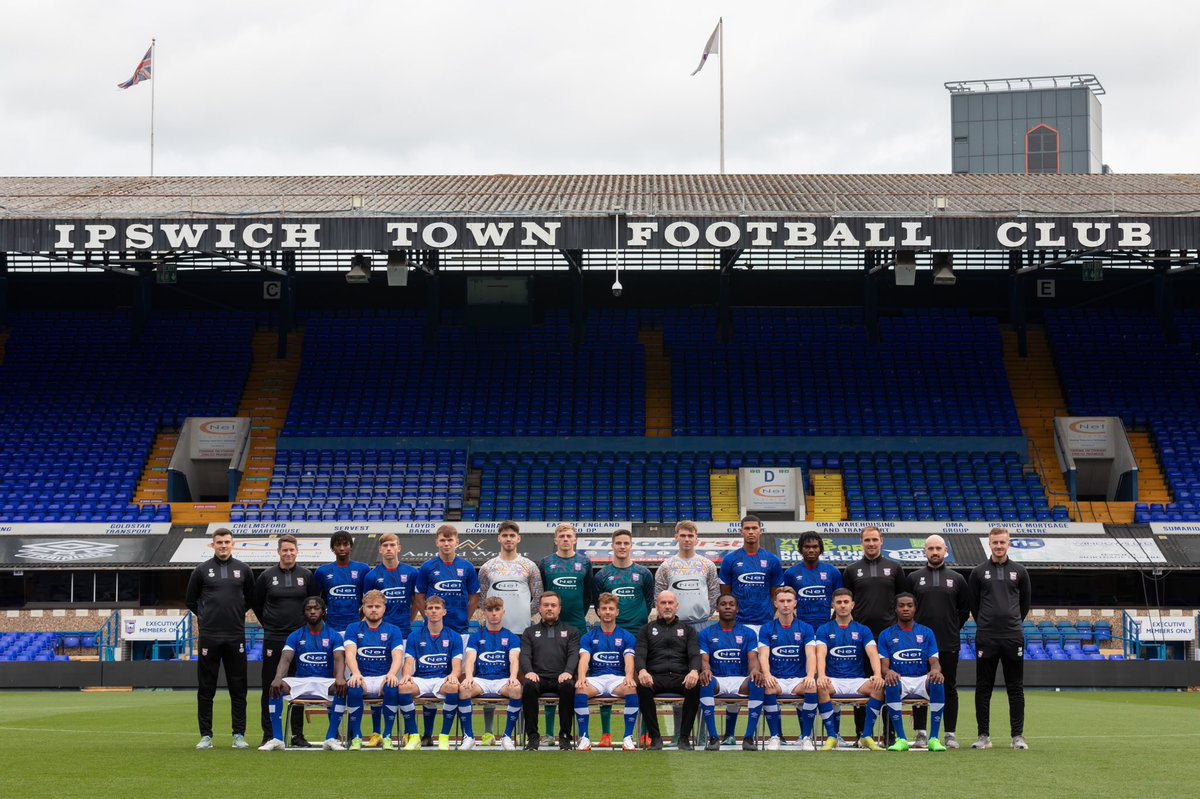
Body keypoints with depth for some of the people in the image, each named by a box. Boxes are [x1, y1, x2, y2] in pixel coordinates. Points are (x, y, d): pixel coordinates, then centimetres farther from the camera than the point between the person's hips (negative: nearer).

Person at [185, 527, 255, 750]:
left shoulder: (243, 570, 7)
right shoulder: (202, 570, 3)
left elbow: (251, 599, 19)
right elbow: (191, 600, 12)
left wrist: (237, 614, 11)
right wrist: (205, 616, 8)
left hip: (236, 636, 1)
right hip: (209, 637, -1)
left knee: (238, 688, 2)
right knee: (206, 688, 2)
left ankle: (239, 734, 8)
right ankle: (206, 735, 8)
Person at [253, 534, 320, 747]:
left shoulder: (306, 576, 4)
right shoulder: (267, 576, 2)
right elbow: (257, 603, 13)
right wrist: (268, 624, 11)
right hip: (273, 639, -1)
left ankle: (298, 734, 9)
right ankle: (268, 734, 5)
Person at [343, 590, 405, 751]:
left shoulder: (393, 631, 11)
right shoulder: (353, 629, 10)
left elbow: (398, 656, -4)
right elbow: (350, 653, -6)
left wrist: (392, 674, -27)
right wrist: (356, 674, -28)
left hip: (384, 678, 0)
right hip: (362, 677, 0)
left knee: (393, 688, -35)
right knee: (353, 688, -35)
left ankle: (387, 736, -19)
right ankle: (356, 737, -19)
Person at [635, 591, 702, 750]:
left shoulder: (688, 629, 22)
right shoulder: (647, 629, 21)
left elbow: (695, 654, 7)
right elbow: (639, 654, 6)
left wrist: (694, 671, -19)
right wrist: (642, 670, -20)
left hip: (681, 677, 0)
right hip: (655, 677, 0)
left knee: (696, 686, -35)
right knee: (642, 686, -36)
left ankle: (684, 737, -24)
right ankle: (654, 736, -24)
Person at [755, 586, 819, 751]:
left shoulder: (805, 628, 9)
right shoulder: (767, 629, 8)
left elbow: (811, 654, -5)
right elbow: (763, 655, -5)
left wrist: (810, 675, -26)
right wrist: (767, 675, -27)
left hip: (799, 680, 0)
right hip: (776, 680, 0)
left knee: (813, 687, -34)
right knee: (767, 687, -36)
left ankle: (806, 737, -19)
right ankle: (774, 736, -22)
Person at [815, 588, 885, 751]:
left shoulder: (863, 630, 12)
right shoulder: (824, 630, 9)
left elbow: (873, 654, -3)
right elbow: (821, 654, -8)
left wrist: (877, 675, -24)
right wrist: (821, 676, -29)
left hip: (857, 681, 1)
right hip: (833, 681, -1)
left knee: (879, 686, -30)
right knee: (820, 687, -36)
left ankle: (866, 736, -21)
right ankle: (831, 736, -25)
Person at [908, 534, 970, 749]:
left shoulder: (956, 579, 9)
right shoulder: (914, 578, 6)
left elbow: (965, 609, 14)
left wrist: (954, 629, 6)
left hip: (949, 644, 0)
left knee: (949, 689, 3)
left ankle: (950, 734, 7)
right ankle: (921, 733, 6)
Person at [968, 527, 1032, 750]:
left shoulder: (1019, 571, 6)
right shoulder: (979, 572, 4)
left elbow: (1026, 600, 16)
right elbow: (973, 603, 12)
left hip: (1013, 638, 0)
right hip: (986, 639, 0)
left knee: (1016, 688, 2)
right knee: (983, 688, 2)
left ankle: (1018, 736, 6)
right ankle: (984, 736, 7)